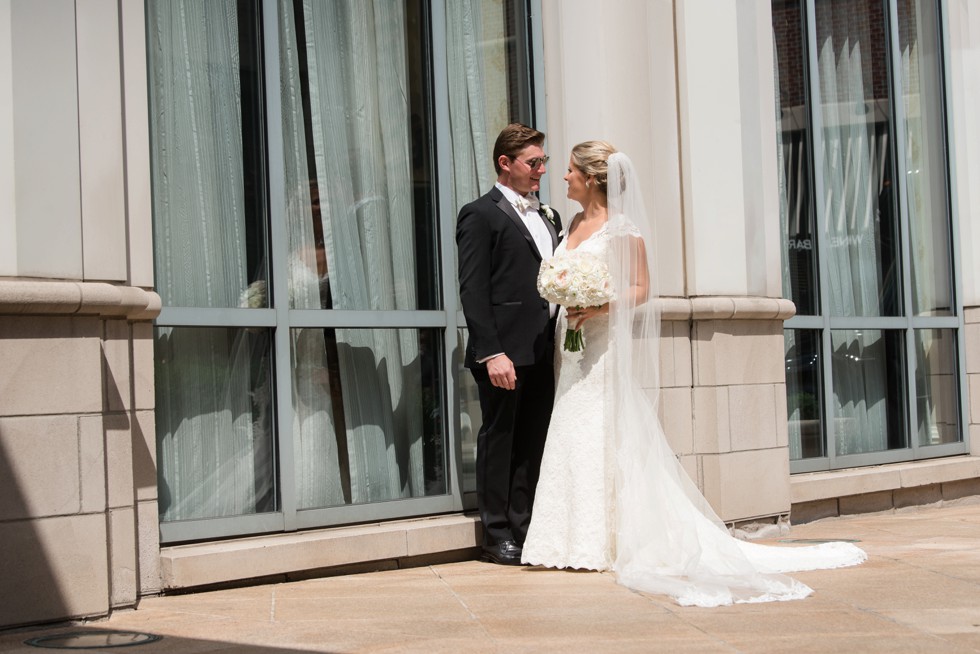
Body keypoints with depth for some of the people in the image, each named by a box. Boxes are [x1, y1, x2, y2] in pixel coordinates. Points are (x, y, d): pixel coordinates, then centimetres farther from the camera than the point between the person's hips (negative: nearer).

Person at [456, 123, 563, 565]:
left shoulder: (549, 217, 19)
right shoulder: (480, 215, -5)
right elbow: (473, 290, -11)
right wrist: (491, 353, -18)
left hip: (543, 351, 7)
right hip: (505, 351, -7)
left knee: (534, 443, 11)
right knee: (499, 440, 2)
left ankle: (526, 530, 19)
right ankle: (498, 537, 9)